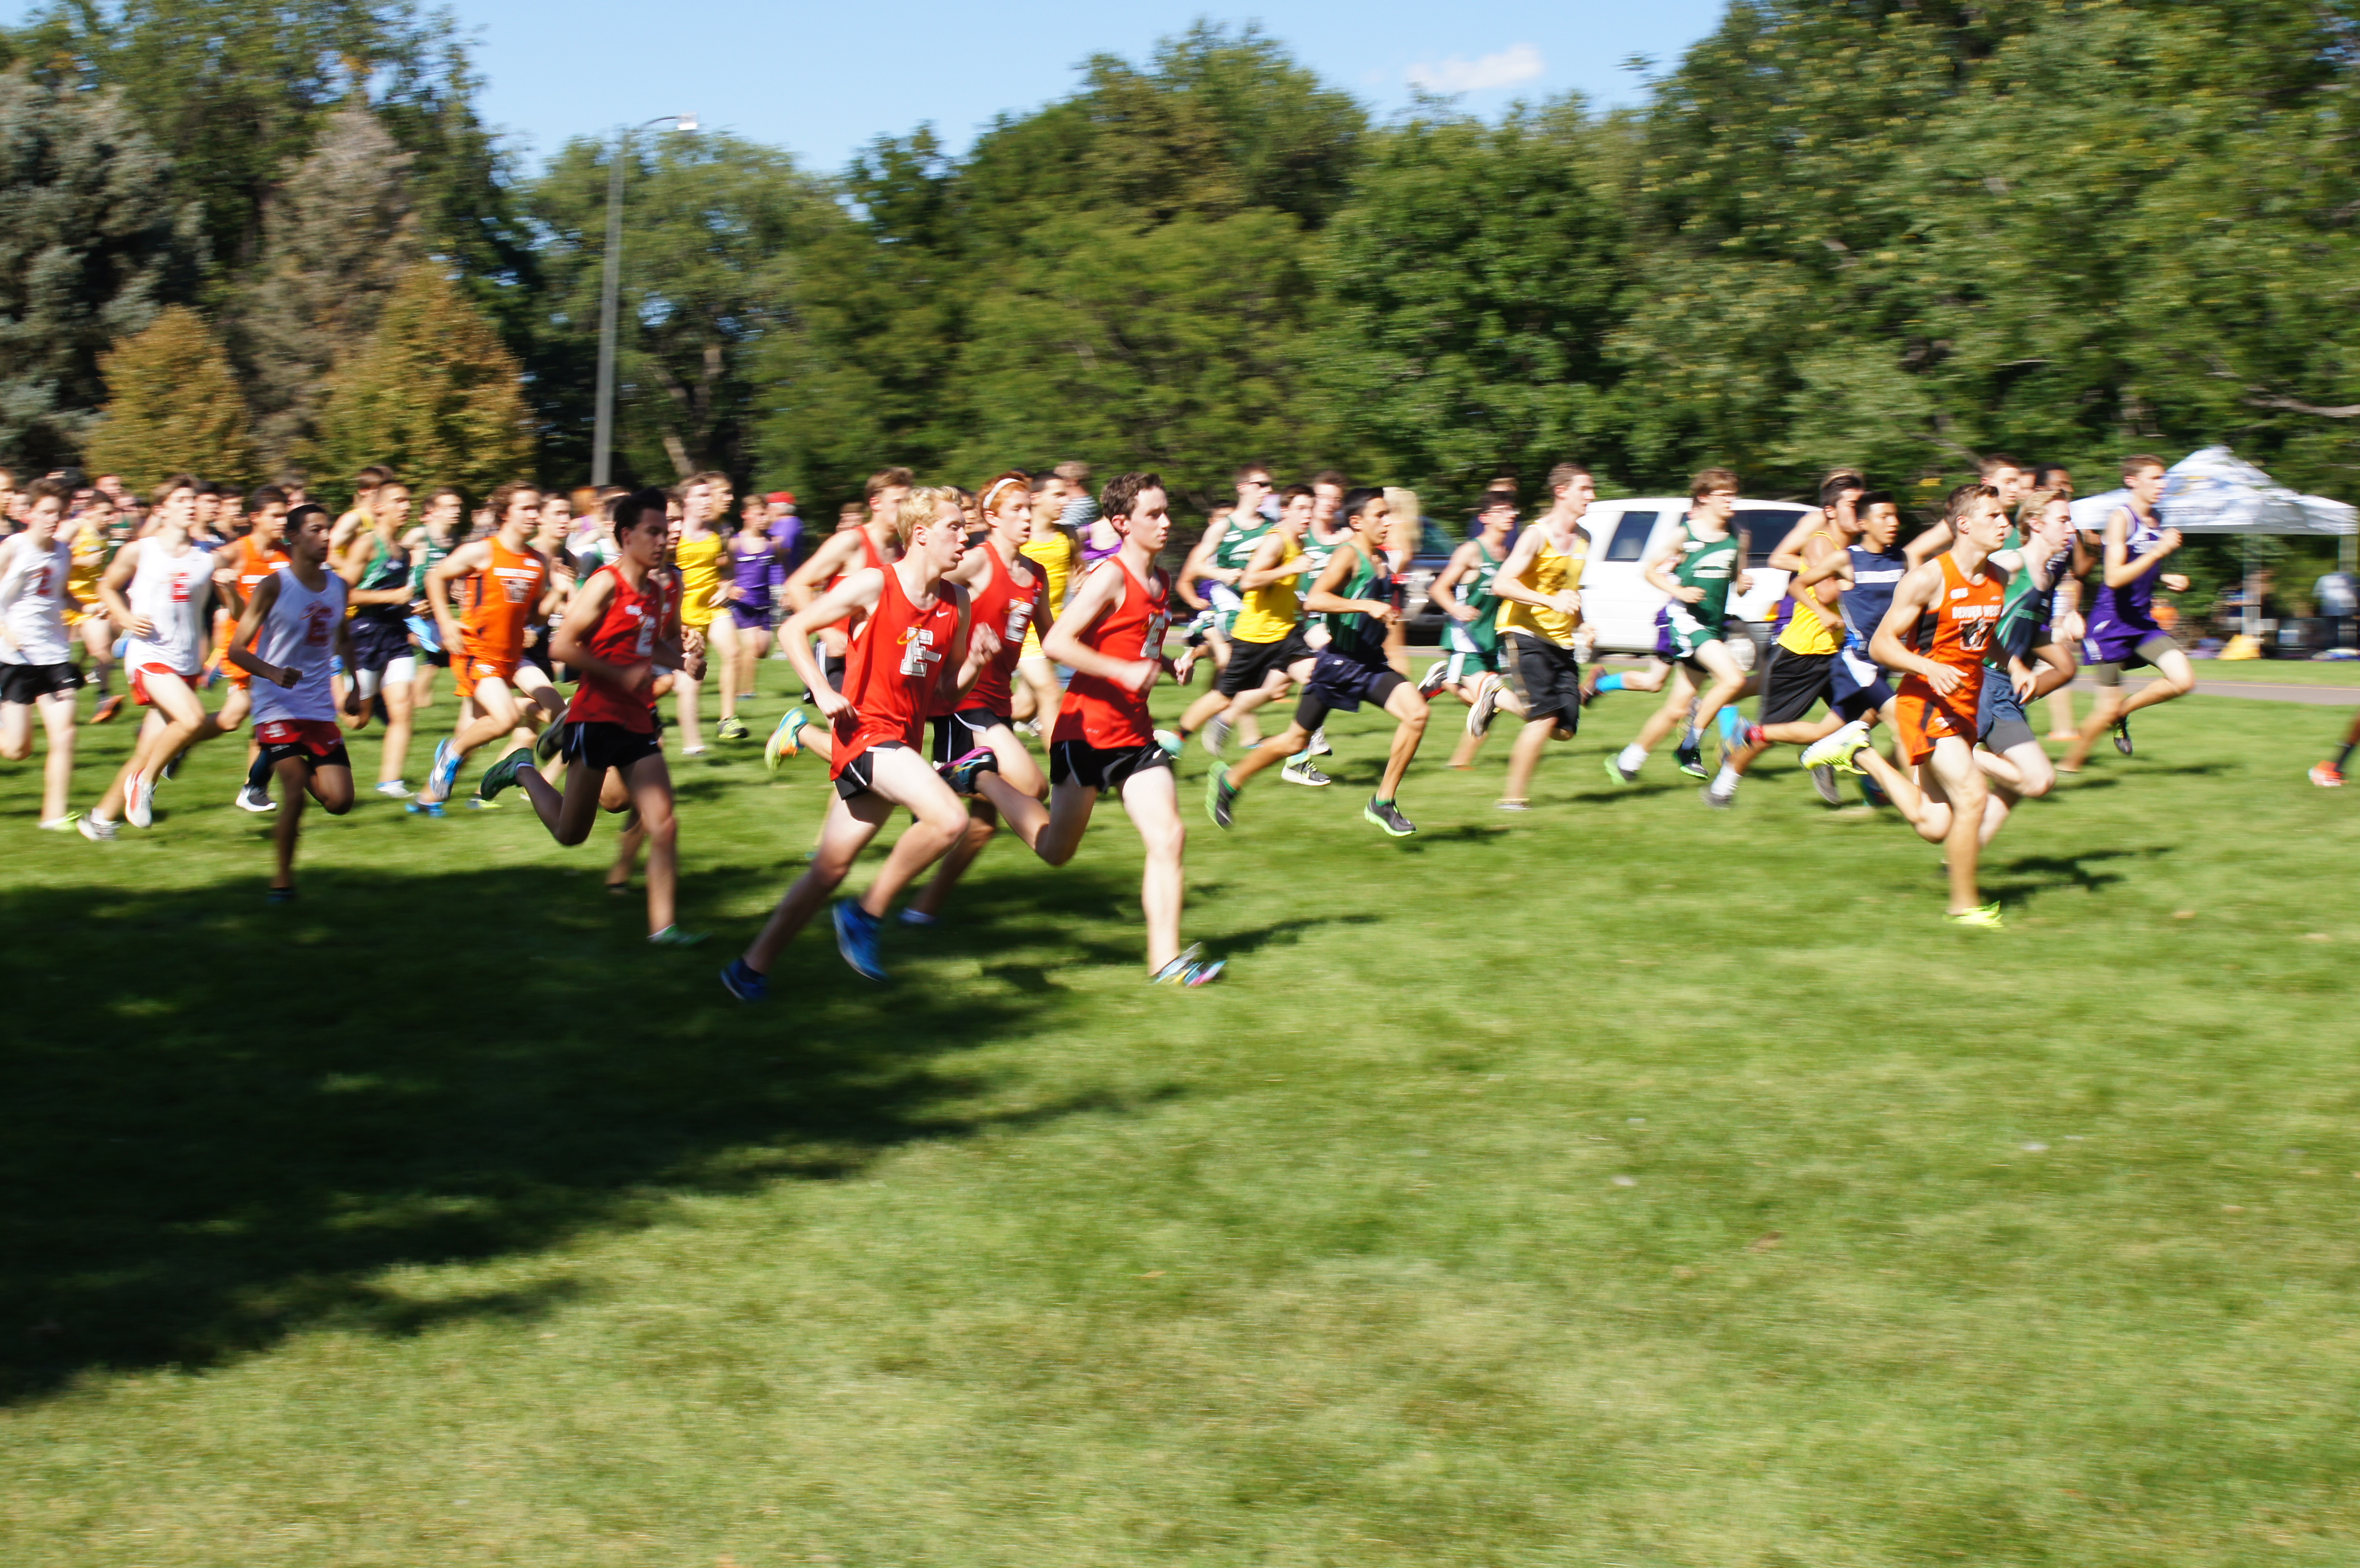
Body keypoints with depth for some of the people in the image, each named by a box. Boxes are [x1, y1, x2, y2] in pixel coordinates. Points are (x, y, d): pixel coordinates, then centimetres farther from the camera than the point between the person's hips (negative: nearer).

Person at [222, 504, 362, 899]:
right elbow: (237, 649, -10)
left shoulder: (339, 586, 7)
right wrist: (273, 672, -27)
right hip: (277, 708, -5)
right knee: (296, 795, -19)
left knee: (340, 802, -1)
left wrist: (354, 685, 21)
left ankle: (277, 764, 28)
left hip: (321, 708, 5)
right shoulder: (274, 586, -9)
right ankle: (282, 878, 1)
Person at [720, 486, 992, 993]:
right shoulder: (874, 584, -11)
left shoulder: (955, 601, 7)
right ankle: (867, 912, -7)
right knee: (949, 818, -26)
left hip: (904, 741, 7)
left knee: (831, 867, 9)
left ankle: (752, 966, 20)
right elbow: (795, 628, -4)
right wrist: (822, 691, -14)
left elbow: (952, 683, 14)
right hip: (866, 730, -7)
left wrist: (976, 657, -6)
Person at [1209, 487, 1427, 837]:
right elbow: (1314, 600, -32)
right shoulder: (1348, 555, -16)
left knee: (1417, 713, -15)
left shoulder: (1381, 558, 9)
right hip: (1339, 663, -7)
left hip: (1372, 663, 7)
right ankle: (1228, 782, 29)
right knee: (1296, 740, 5)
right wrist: (1366, 606, -36)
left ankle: (1383, 803, -5)